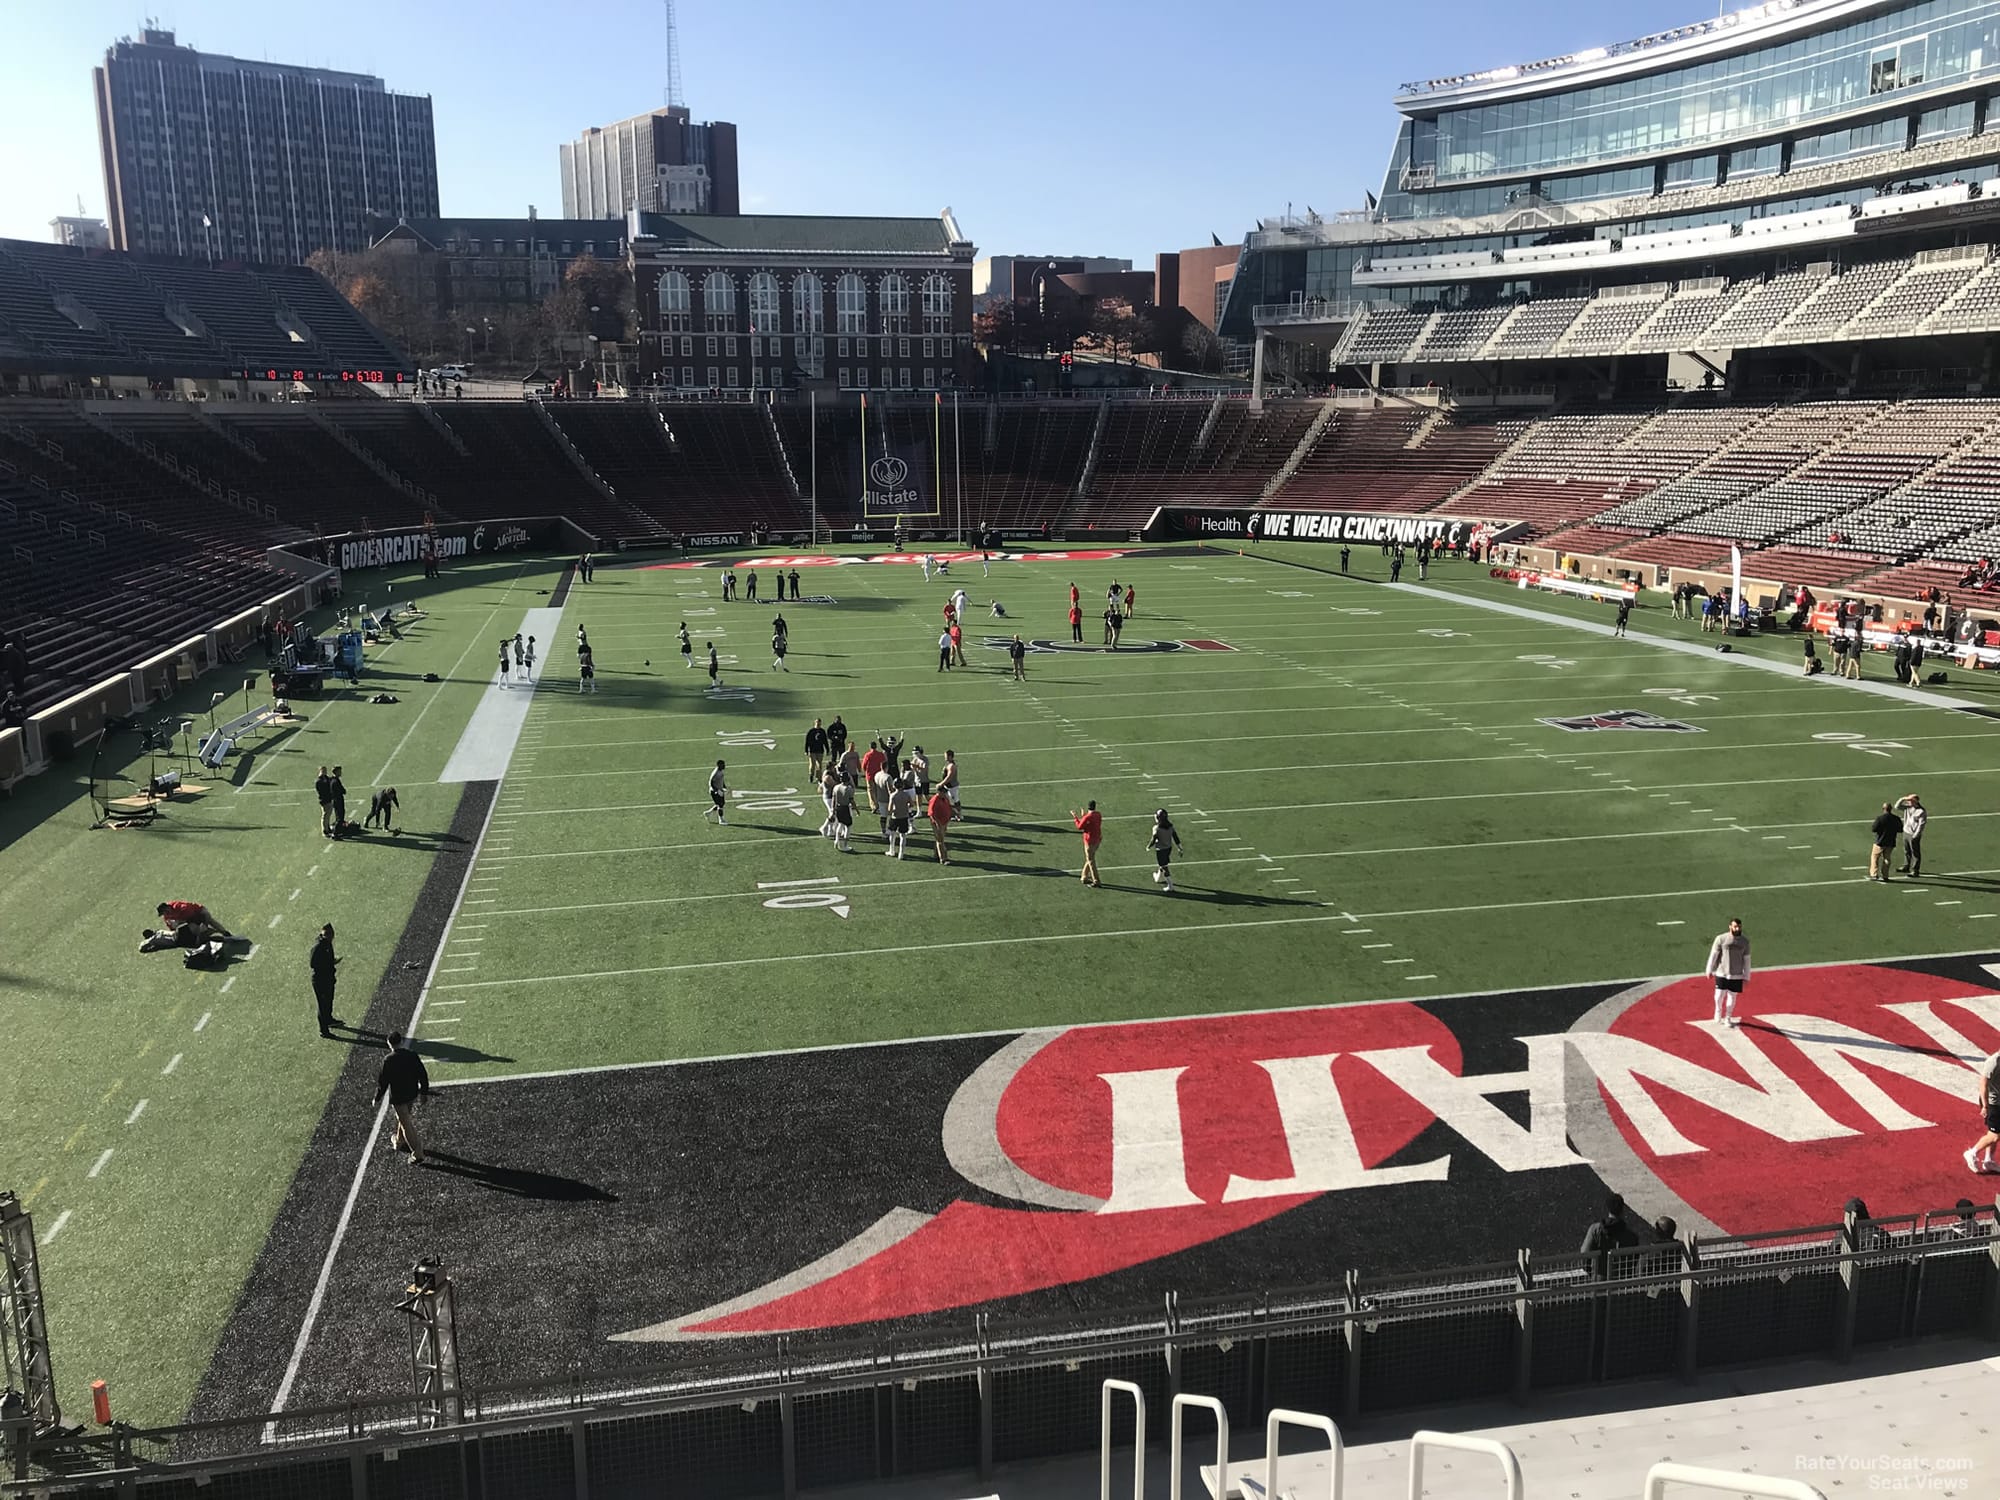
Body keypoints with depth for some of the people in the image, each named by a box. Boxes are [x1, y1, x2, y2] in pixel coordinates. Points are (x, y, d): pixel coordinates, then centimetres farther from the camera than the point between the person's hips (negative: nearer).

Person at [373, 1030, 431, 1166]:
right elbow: (423, 1075, -1)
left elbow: (382, 1082, -14)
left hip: (397, 1097, -5)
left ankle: (417, 1155, 7)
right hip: (412, 1094, 5)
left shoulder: (388, 1060, -20)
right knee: (405, 1118, 28)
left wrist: (377, 1099, 1)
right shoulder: (412, 1055, -8)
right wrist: (424, 1092, 14)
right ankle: (399, 1141, 51)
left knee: (406, 1125, 4)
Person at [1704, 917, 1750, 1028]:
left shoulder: (1745, 942, 3)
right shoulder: (1721, 938, -5)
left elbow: (1746, 960, 8)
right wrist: (1710, 971, 1)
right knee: (1719, 995, -1)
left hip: (1736, 976, 2)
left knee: (1732, 996, 7)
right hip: (1721, 973, -2)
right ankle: (1718, 1014, 24)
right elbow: (1713, 955, -1)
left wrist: (1746, 976, 7)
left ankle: (1728, 1018, 23)